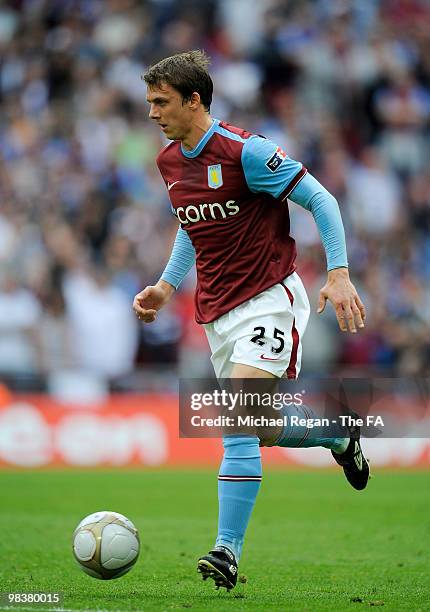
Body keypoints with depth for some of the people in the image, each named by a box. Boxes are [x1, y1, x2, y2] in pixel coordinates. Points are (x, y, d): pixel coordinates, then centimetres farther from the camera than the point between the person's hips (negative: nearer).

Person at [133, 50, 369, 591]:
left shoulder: (244, 151, -16)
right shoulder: (168, 161, 7)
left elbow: (319, 200, -11)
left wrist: (339, 274, -19)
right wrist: (167, 285, 13)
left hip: (268, 299, -8)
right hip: (217, 311, 8)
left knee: (239, 423, -20)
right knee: (258, 428, 11)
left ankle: (227, 550, -20)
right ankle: (339, 433, 40)